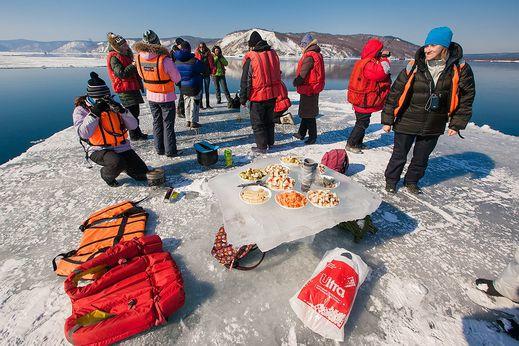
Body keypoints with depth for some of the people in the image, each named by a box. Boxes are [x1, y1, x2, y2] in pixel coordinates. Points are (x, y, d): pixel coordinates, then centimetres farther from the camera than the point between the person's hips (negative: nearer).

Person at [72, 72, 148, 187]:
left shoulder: (113, 106, 7)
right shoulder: (81, 110, -2)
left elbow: (133, 125, -2)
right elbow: (83, 134, -19)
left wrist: (122, 111, -18)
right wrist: (94, 113, -23)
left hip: (121, 147, 4)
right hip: (98, 150, -3)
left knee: (142, 174, -5)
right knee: (117, 162, -36)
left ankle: (122, 165, 26)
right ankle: (106, 175, -1)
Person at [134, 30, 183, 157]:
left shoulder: (139, 58, -6)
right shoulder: (165, 59, -23)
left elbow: (142, 75, 9)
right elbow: (177, 78, -14)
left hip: (151, 96, 5)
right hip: (166, 96, -5)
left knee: (157, 122, 16)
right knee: (168, 124, 5)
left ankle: (159, 149, 23)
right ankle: (170, 151, 10)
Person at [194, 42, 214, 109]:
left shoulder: (208, 54, 6)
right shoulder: (196, 54, 0)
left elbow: (211, 63, 7)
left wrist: (212, 70, -5)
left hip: (207, 74, 3)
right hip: (199, 74, -3)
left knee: (207, 90, 8)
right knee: (201, 90, -3)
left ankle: (207, 104, 15)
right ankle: (200, 104, 3)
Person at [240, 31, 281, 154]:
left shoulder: (250, 57, -12)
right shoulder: (273, 53, 6)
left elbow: (245, 81, -9)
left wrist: (243, 99, -1)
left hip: (258, 96, -6)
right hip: (273, 94, 6)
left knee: (257, 122, 6)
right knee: (269, 119, 19)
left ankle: (261, 147, 11)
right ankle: (270, 143, 29)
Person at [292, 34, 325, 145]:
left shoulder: (309, 56, -17)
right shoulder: (318, 54, 14)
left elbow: (302, 74, -18)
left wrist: (296, 82, -2)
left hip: (308, 89, -10)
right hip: (314, 88, 10)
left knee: (308, 114, -3)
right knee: (305, 111, 18)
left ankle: (313, 136, 4)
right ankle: (301, 133, 29)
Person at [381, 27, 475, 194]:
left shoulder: (460, 69, -6)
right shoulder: (414, 66, -10)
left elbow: (467, 97, 4)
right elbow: (395, 93, -6)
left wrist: (457, 124, 0)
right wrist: (387, 120, -7)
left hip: (434, 126, 2)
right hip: (407, 122, -2)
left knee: (421, 158, 16)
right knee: (399, 155, 7)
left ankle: (411, 181, 38)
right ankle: (391, 181, 29)